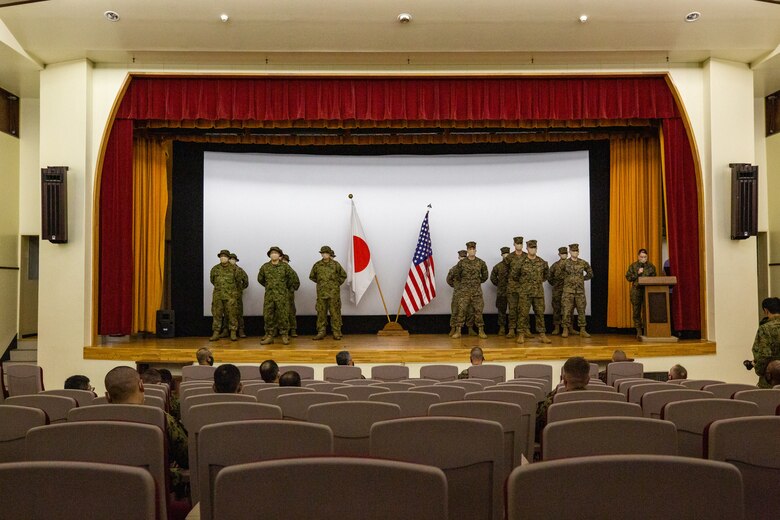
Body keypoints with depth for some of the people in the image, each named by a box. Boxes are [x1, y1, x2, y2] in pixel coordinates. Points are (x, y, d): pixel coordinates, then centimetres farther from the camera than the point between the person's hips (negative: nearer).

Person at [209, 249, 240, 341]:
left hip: (230, 295, -2)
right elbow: (212, 280, 22)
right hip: (217, 295, 2)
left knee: (231, 314, -2)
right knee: (216, 314, 3)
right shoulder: (215, 269, 7)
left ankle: (233, 334, 3)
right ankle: (215, 333, 8)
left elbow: (237, 281, 12)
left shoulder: (233, 269, 1)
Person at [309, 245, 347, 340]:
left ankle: (336, 333, 4)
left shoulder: (335, 264, 0)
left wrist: (338, 283, 8)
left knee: (335, 313, -1)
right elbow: (312, 276, 20)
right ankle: (321, 333, 9)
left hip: (334, 293, -2)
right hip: (321, 293, 2)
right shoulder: (317, 265, 5)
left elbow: (343, 275, 13)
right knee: (321, 313, 3)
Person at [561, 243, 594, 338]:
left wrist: (582, 279, 13)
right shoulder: (565, 263, -2)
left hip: (580, 290, 2)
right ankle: (565, 330, 2)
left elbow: (590, 273, 20)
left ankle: (582, 330, 13)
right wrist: (566, 279, 7)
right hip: (568, 291, -2)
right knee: (566, 310, -5)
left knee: (581, 310, 5)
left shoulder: (583, 263, 6)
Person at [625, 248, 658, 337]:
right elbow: (628, 277, 2)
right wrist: (637, 273, -9)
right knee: (636, 311, 2)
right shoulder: (633, 266, 7)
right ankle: (639, 331, 11)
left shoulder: (651, 266, 9)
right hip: (636, 291, 0)